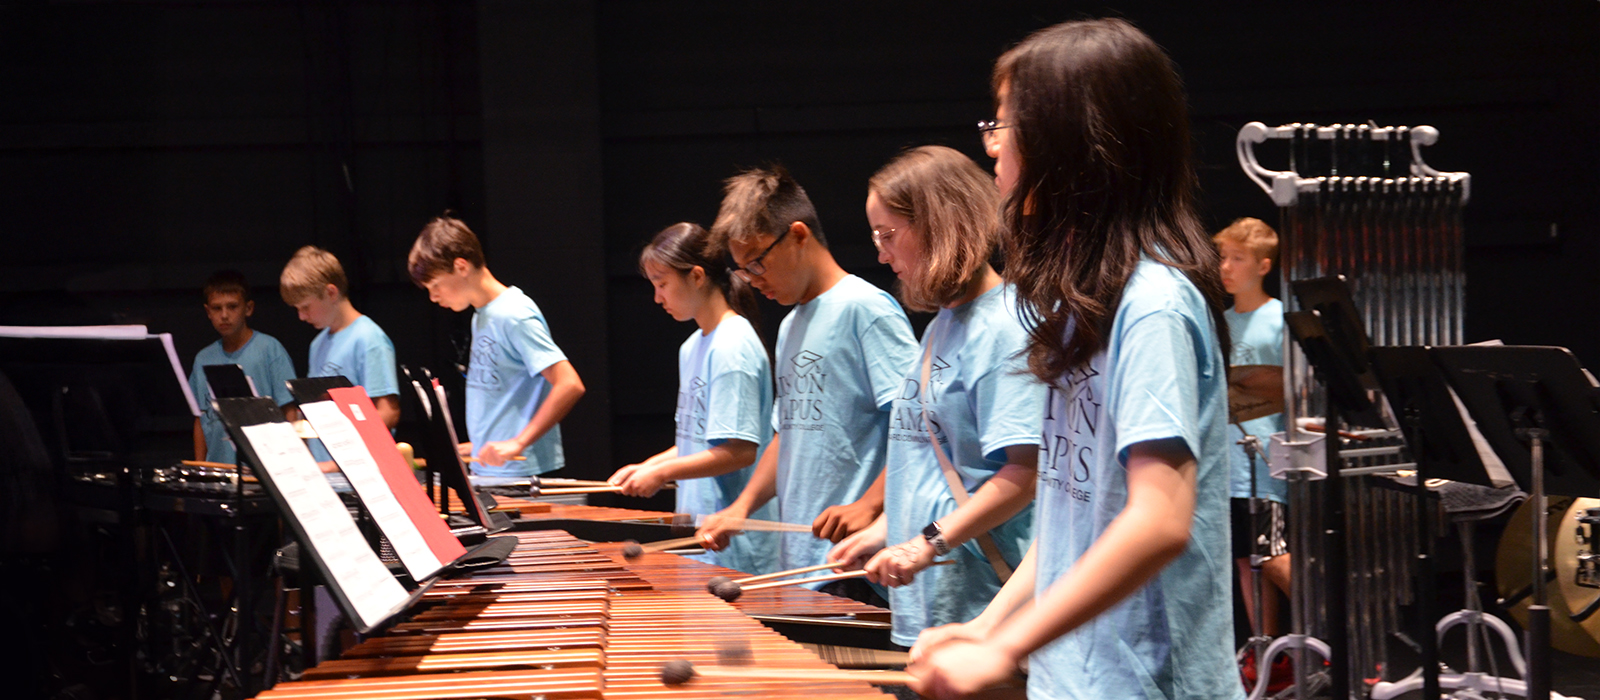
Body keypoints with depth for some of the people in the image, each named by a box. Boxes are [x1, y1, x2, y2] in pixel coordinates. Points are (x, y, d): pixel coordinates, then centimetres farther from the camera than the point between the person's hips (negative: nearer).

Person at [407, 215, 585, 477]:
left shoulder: (515, 316, -14)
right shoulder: (481, 317, 15)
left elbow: (570, 385, -22)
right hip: (488, 473, 8)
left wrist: (517, 444, -25)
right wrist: (478, 446, 11)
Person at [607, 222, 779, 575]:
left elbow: (741, 450, -20)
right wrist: (645, 467, 9)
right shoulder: (692, 347, 15)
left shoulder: (732, 348, -15)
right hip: (700, 530, 9)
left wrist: (662, 472, -14)